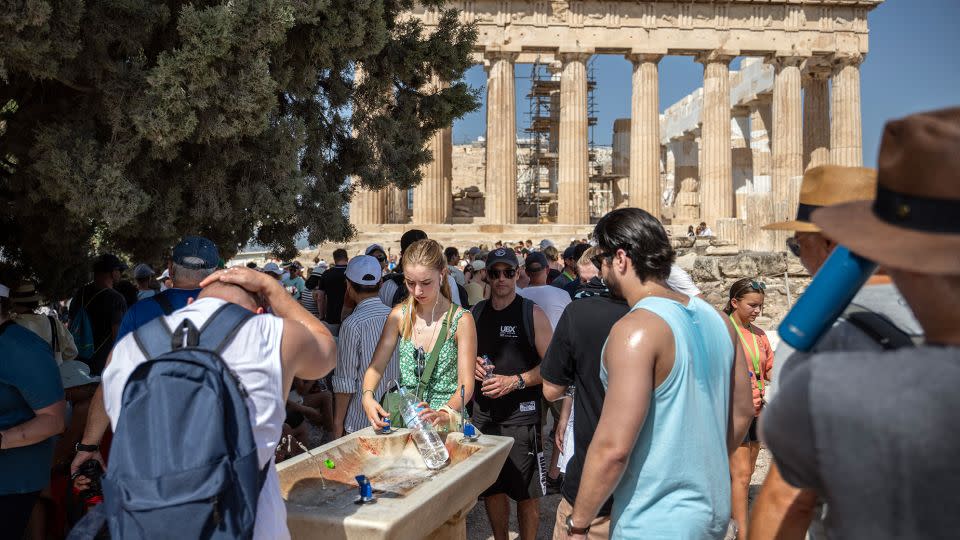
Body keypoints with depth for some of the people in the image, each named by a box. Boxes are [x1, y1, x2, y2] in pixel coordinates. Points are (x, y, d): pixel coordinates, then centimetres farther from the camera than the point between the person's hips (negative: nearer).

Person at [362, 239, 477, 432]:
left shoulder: (461, 320, -6)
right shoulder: (399, 315, 6)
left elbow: (466, 384, -10)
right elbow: (376, 366, 3)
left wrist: (444, 415, -28)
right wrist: (368, 397, -17)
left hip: (447, 425, -3)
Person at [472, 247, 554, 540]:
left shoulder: (533, 314, -6)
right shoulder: (475, 314, 8)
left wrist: (515, 381, -20)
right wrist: (472, 365, -3)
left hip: (522, 415, -4)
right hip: (484, 414, 4)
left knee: (527, 492, 5)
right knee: (491, 488, 14)